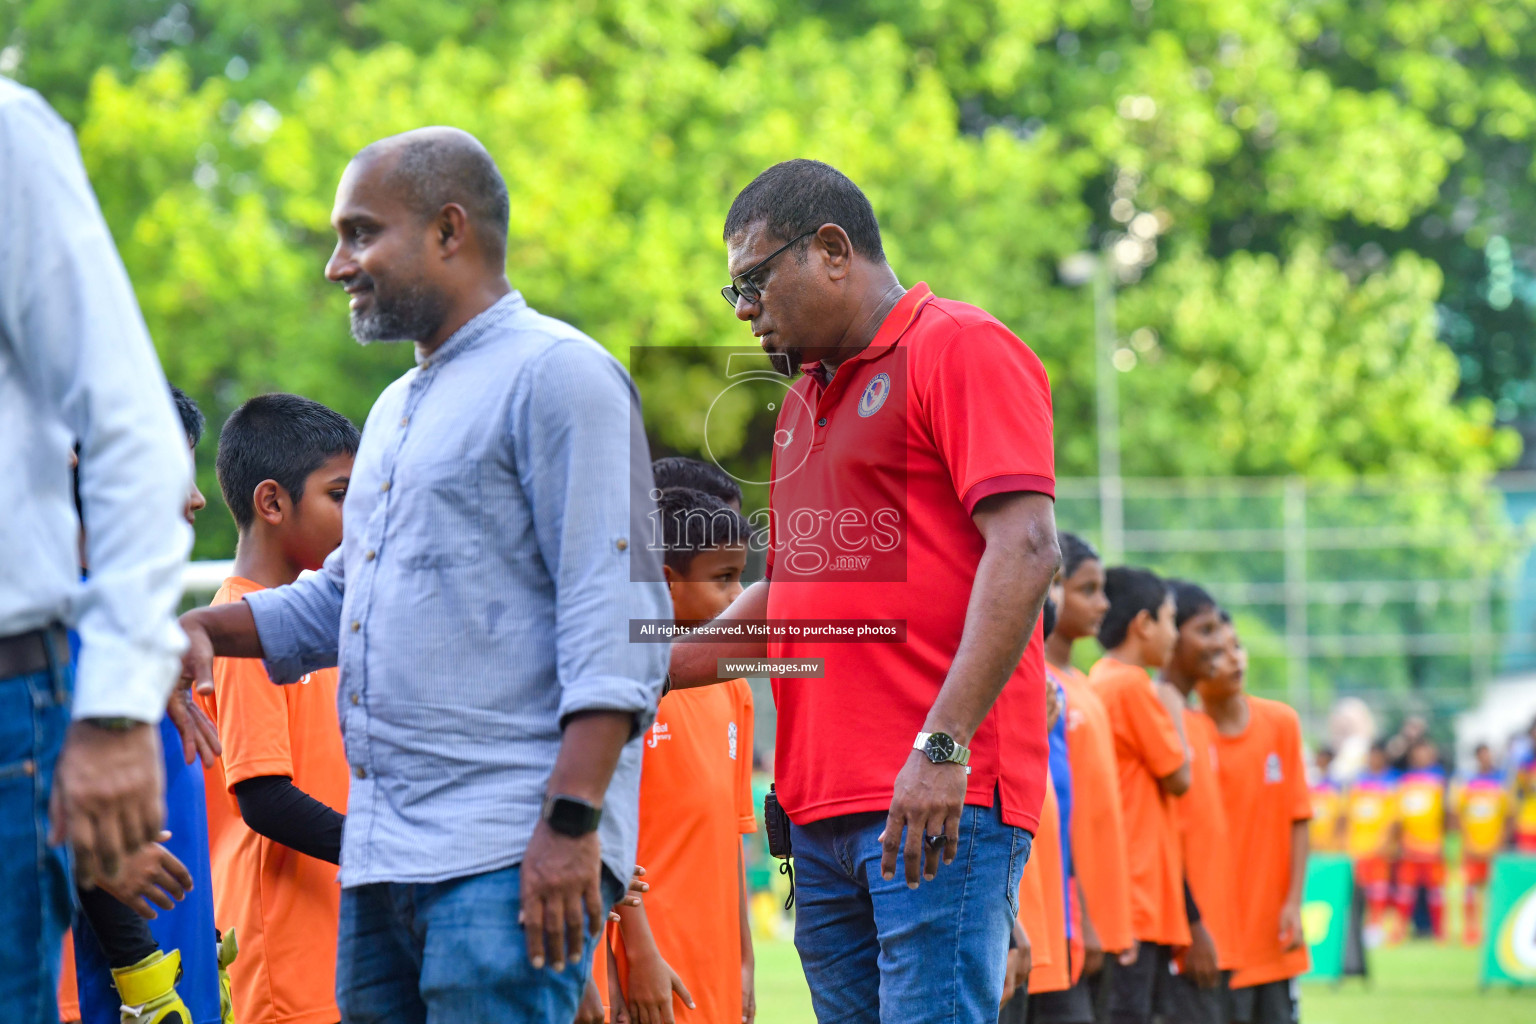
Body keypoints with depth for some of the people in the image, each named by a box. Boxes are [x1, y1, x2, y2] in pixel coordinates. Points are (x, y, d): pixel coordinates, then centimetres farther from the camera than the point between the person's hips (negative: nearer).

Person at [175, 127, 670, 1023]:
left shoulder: (556, 374, -6)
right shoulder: (400, 410, 24)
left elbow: (617, 622, -14)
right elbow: (338, 602, 34)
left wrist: (572, 821, -22)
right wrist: (205, 628, 16)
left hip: (510, 856, -9)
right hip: (380, 855, 9)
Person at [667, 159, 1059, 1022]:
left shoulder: (963, 350, -3)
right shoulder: (805, 397, 24)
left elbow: (1026, 550, -14)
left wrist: (943, 744, -22)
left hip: (940, 801, -8)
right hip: (821, 805, 8)